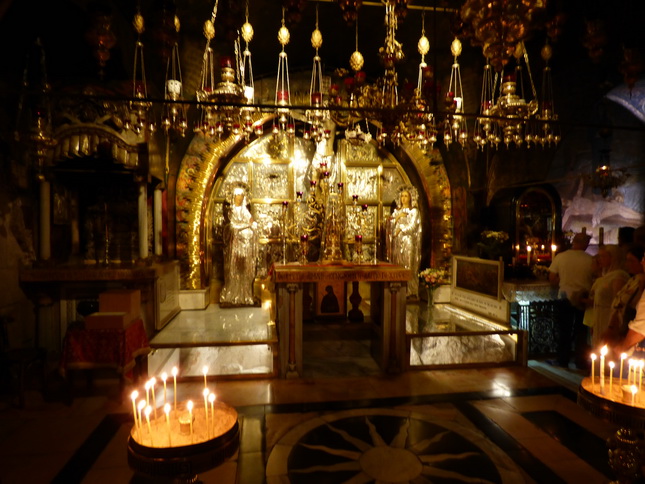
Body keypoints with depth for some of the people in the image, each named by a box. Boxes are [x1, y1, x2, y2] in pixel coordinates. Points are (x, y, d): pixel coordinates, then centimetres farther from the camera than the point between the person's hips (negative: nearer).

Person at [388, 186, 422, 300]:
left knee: (409, 266, -7)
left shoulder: (414, 211, 1)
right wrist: (398, 217, -6)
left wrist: (400, 229, -4)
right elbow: (390, 224, 7)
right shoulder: (396, 210, 16)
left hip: (408, 242, -5)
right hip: (397, 242, 5)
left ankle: (410, 292, -3)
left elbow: (412, 226, -8)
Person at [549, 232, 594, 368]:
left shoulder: (560, 257, -8)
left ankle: (563, 361, 18)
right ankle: (580, 362, 22)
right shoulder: (590, 260, -10)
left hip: (565, 297, 0)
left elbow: (552, 279, -5)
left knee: (564, 331, 12)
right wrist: (589, 291, 12)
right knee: (581, 331, 14)